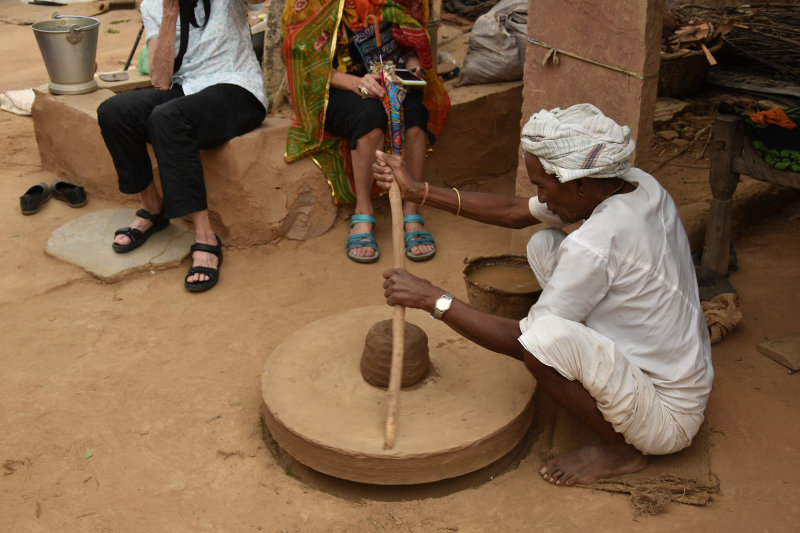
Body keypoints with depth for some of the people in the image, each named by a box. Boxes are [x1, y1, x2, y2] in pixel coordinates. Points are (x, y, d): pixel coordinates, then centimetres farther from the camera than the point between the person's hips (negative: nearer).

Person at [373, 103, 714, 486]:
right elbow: (514, 213, 4)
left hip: (668, 421, -9)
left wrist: (432, 299, -18)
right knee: (543, 245, 4)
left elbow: (520, 340, -23)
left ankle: (621, 450, -7)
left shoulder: (597, 243, -31)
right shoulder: (638, 186, -4)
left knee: (545, 337, -35)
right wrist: (416, 191, 1)